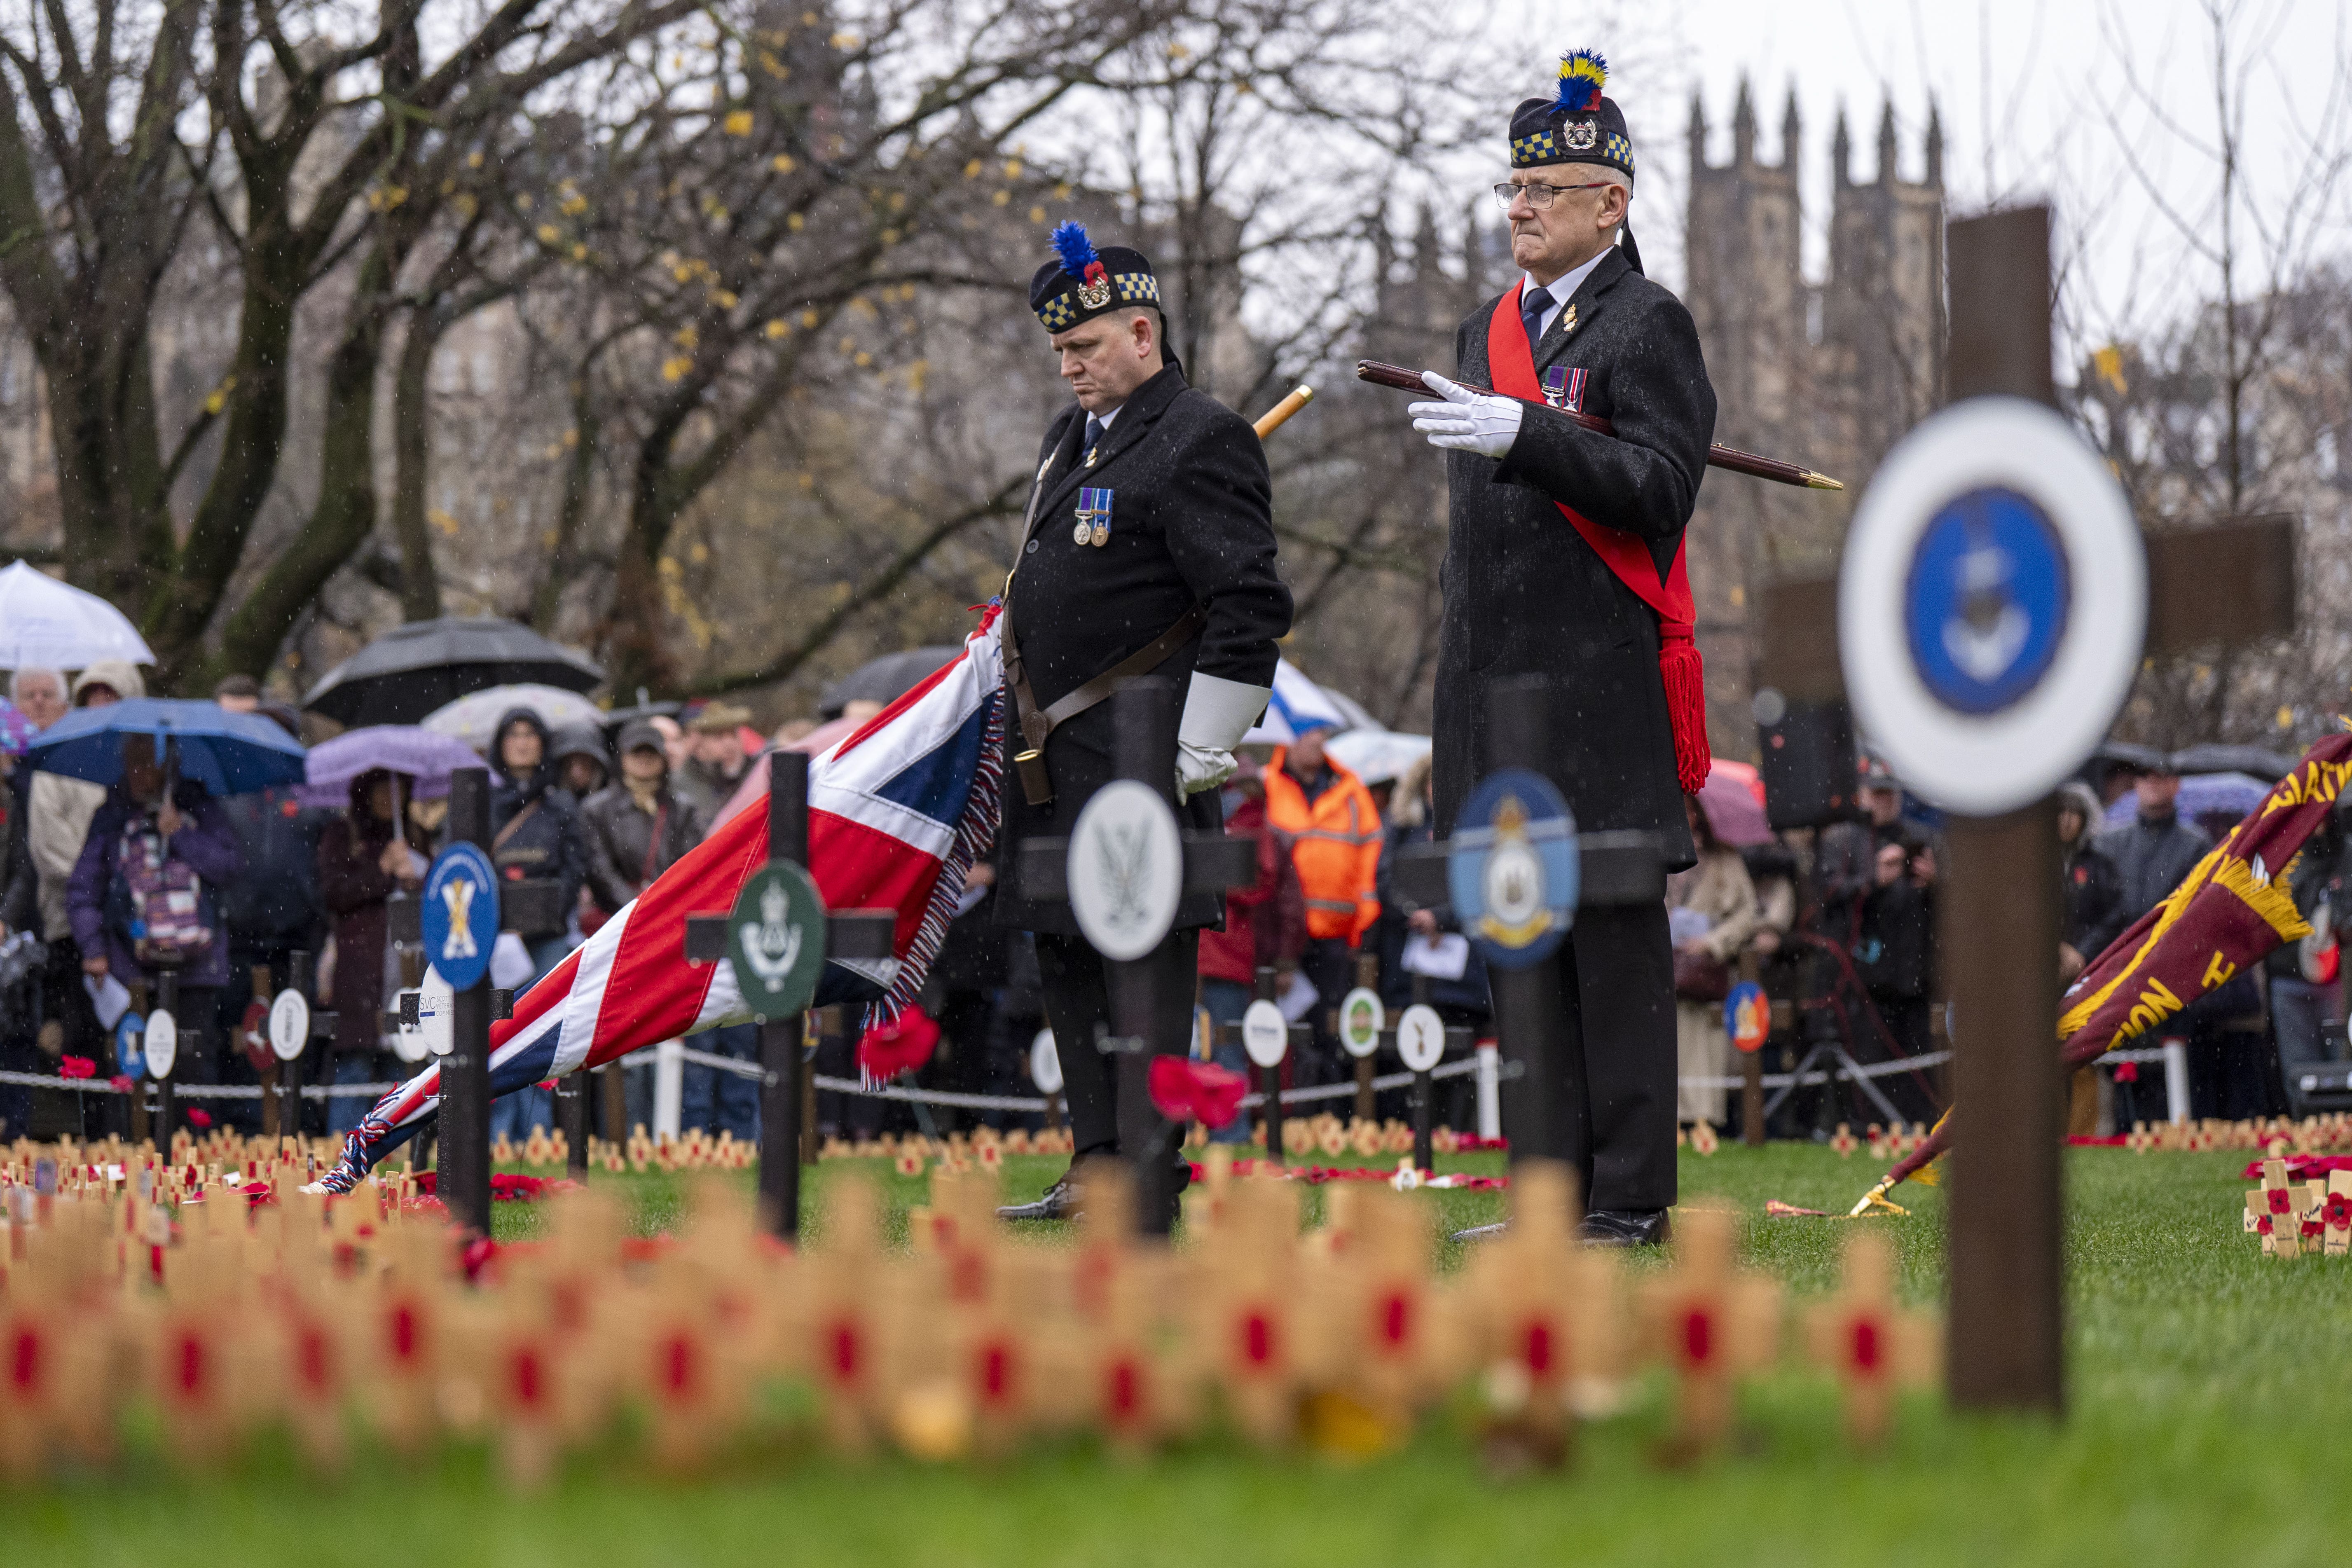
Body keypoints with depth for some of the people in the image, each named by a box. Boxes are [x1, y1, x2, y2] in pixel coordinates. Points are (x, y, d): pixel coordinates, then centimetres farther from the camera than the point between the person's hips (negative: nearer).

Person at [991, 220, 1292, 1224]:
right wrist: (1017, 716, 22)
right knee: (1066, 961, 12)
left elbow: (1249, 611, -16)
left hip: (1137, 761, -9)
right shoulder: (1072, 438, 17)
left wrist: (1197, 756, -16)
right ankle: (1096, 1168, 19)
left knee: (1144, 970, -7)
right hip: (1053, 761, 9)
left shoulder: (1202, 442, -11)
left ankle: (1147, 1191, -5)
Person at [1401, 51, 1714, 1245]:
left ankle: (1632, 1199, -2)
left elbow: (1659, 490, -16)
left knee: (1614, 938, -5)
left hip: (1602, 687, -7)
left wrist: (1526, 435, -25)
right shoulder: (1489, 329, 18)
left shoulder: (1649, 326, -5)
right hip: (1498, 686, 7)